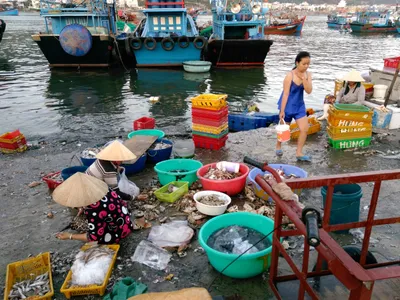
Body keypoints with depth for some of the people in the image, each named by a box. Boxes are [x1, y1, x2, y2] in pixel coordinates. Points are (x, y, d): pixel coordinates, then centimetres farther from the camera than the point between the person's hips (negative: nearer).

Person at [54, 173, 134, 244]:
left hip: (119, 230, -8)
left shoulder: (94, 212, -37)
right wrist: (84, 208, 13)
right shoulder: (99, 188, -15)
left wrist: (70, 236, -12)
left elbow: (93, 237, -21)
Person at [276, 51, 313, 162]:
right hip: (288, 106, -5)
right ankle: (278, 146, 37)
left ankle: (299, 153, 6)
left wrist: (303, 78, -25)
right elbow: (285, 94, -18)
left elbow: (309, 91, -14)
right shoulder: (290, 76, -18)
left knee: (304, 129, -3)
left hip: (299, 106, 5)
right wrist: (282, 111, -18)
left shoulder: (307, 75, -3)